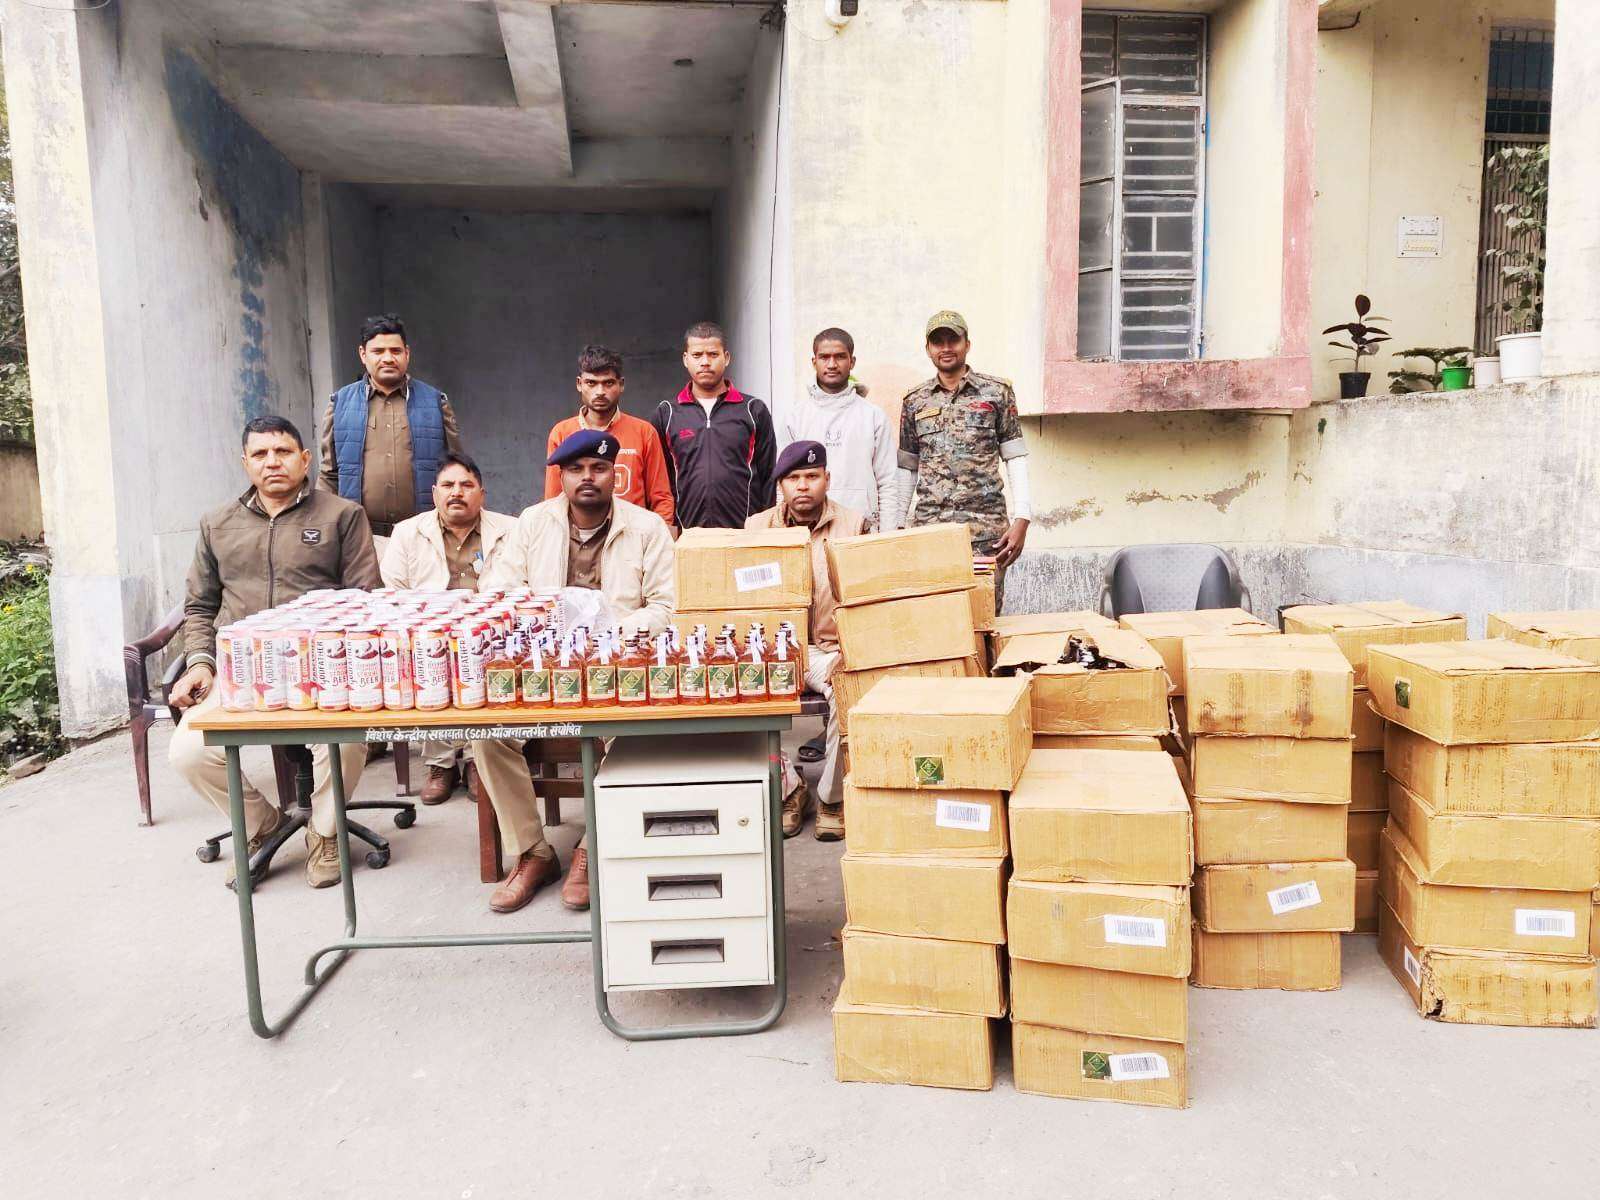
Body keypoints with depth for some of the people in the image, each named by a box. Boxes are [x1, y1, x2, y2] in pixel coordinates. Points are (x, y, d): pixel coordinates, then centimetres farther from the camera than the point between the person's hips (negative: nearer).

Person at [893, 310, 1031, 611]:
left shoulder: (997, 392, 6)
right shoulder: (914, 401, 12)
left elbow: (1016, 458, 4)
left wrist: (1021, 519, -6)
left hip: (985, 528, -2)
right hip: (928, 528, 2)